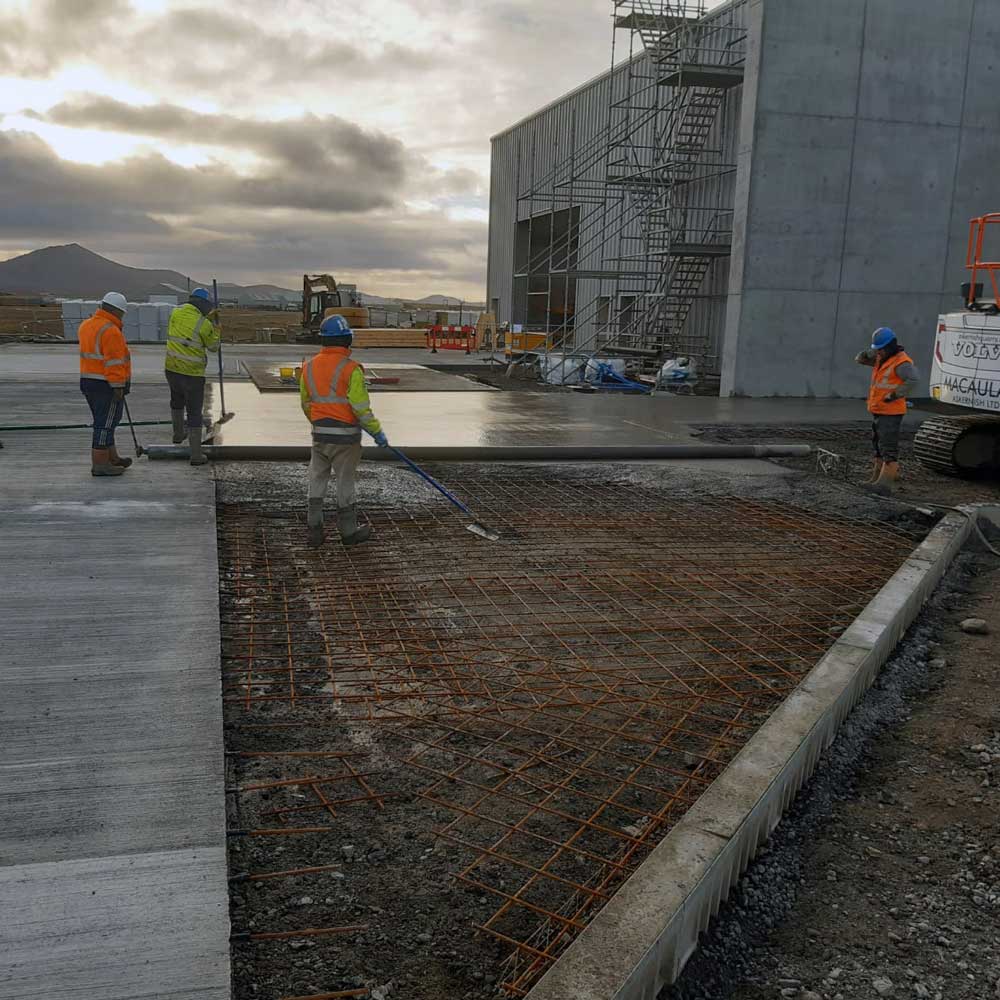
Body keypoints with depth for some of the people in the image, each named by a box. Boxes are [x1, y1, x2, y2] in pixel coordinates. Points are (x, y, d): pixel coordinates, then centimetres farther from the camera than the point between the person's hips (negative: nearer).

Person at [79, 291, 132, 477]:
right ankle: (100, 464, -2)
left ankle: (112, 458, 28)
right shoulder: (111, 331, -18)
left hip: (88, 381, 9)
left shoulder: (86, 325, 13)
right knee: (105, 424, -4)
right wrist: (118, 387, -19)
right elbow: (114, 362, -20)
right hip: (107, 385, -9)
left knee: (105, 422, 18)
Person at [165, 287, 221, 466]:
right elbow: (213, 347, -2)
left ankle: (178, 434, 49)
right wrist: (215, 324, 8)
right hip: (193, 374, -5)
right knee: (194, 414, 2)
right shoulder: (204, 324, -17)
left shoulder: (176, 313, -1)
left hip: (172, 369, 5)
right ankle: (196, 455, 3)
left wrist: (207, 318, 21)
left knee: (177, 400, 34)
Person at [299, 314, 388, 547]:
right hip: (345, 436, -4)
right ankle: (348, 532, 19)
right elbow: (361, 407, -17)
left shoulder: (309, 367, 3)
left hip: (319, 434, 5)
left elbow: (306, 404, 12)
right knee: (345, 484, 7)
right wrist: (377, 432, -6)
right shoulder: (351, 369, -15)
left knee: (317, 481, 13)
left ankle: (314, 530, 15)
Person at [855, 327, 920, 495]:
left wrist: (896, 394, -28)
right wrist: (868, 354, 0)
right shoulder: (881, 358, 13)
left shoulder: (901, 362, -16)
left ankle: (886, 482, -14)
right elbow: (860, 359, 20)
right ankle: (877, 476, 29)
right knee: (879, 445, 18)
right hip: (877, 411, 10)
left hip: (890, 413, -10)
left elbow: (914, 378, -31)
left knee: (888, 447, -11)